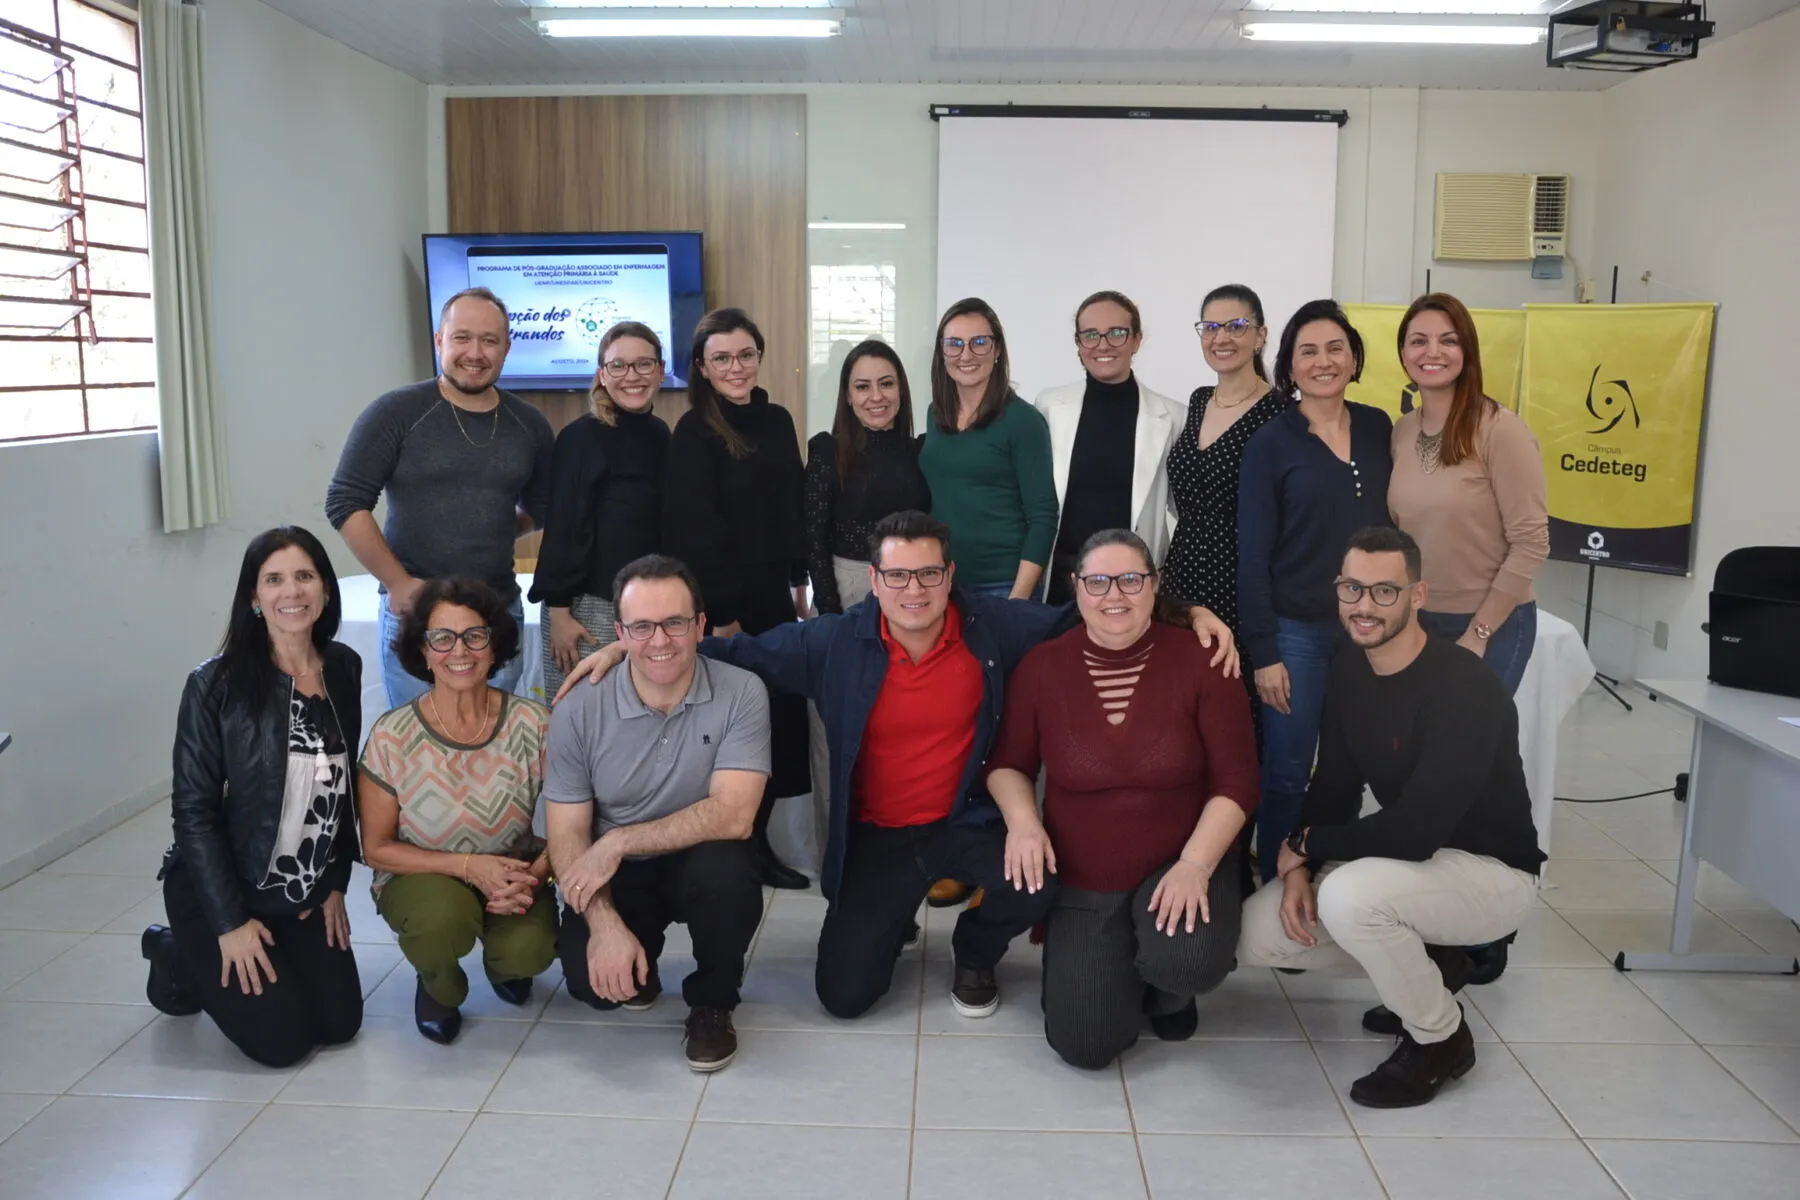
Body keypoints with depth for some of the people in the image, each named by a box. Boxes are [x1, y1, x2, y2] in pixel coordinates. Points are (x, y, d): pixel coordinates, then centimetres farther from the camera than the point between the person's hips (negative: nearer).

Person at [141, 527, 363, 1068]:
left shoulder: (343, 668, -3)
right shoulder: (217, 684, -19)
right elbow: (194, 810, -16)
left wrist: (336, 883, 5)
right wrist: (230, 922, -17)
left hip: (305, 895, 5)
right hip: (217, 892, -5)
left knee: (340, 1023, 4)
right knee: (283, 1039, -4)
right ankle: (176, 958, 21)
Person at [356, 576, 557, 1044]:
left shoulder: (531, 723, -12)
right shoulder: (392, 736, -15)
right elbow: (377, 847, -7)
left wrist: (533, 876, -25)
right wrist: (469, 866, -20)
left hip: (512, 878, 1)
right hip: (421, 877, -1)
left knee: (530, 951, -29)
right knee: (442, 917, -35)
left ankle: (501, 960, 13)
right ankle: (438, 985, 4)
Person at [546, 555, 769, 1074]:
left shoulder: (740, 694, -17)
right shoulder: (579, 712, -12)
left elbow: (733, 815, -25)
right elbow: (567, 837, -8)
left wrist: (617, 843, -25)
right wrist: (605, 924, -24)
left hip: (701, 862, -1)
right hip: (615, 874, 1)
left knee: (725, 868, -34)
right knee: (591, 979, -24)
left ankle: (712, 1001, -3)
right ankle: (641, 956, 17)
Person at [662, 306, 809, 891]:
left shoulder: (777, 421, 10)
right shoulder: (693, 433, -9)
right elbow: (694, 531, -14)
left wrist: (800, 582, 15)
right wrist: (721, 614, -17)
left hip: (773, 595, 6)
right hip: (722, 601, -6)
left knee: (780, 716, 8)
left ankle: (757, 843, 21)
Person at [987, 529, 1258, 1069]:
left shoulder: (1200, 659, -11)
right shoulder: (1041, 666, -5)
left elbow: (1235, 780, -10)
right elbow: (1008, 762, 6)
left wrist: (1194, 865, -23)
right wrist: (1023, 820, -15)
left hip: (1181, 866, -1)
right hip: (1082, 881, 1)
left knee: (1187, 962, -33)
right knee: (1084, 1045, -10)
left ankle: (1165, 989, 8)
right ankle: (1116, 973, 27)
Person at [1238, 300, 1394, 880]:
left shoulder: (1379, 428, 7)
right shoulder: (1270, 444, -5)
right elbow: (1252, 557, -7)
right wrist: (1262, 652, -11)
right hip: (1298, 632, -4)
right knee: (1286, 775, 2)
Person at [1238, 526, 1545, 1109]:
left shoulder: (1464, 688, -28)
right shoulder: (1348, 672, -3)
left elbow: (1415, 832, -34)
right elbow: (1333, 786, 4)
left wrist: (1305, 844, -19)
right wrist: (1299, 869, -14)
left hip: (1492, 871, -8)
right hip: (1410, 861, 8)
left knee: (1347, 896, -36)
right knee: (1256, 933, -5)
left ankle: (1442, 1038, -7)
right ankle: (1425, 965, 15)